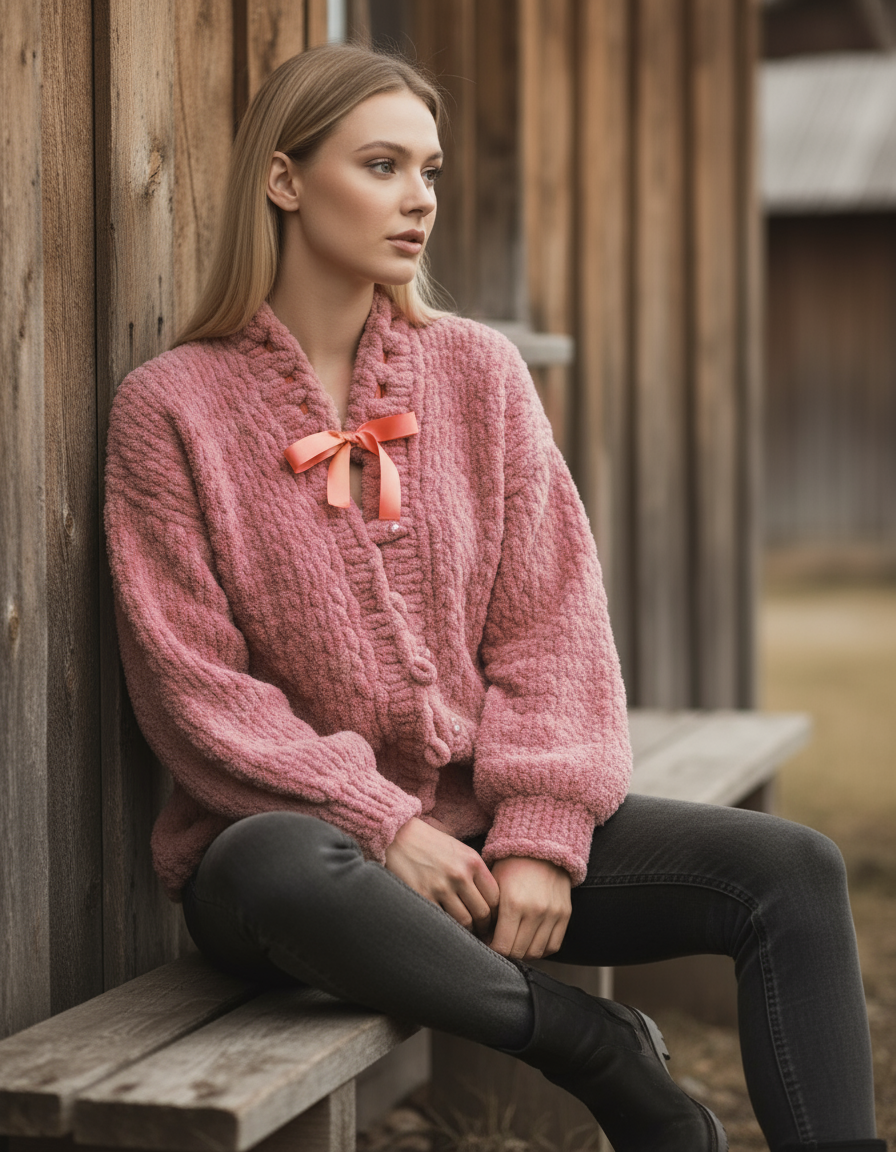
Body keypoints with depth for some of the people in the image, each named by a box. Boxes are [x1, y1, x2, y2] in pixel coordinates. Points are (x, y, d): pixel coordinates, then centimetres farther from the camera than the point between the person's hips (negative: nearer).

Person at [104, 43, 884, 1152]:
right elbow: (194, 687, -8)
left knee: (793, 870, -14)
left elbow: (547, 622, 3)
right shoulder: (170, 407, -3)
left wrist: (537, 833, -11)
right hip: (292, 825, -3)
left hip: (481, 824, 4)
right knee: (290, 874, -40)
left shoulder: (479, 371, 7)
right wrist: (384, 823, -17)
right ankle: (613, 1060, -20)